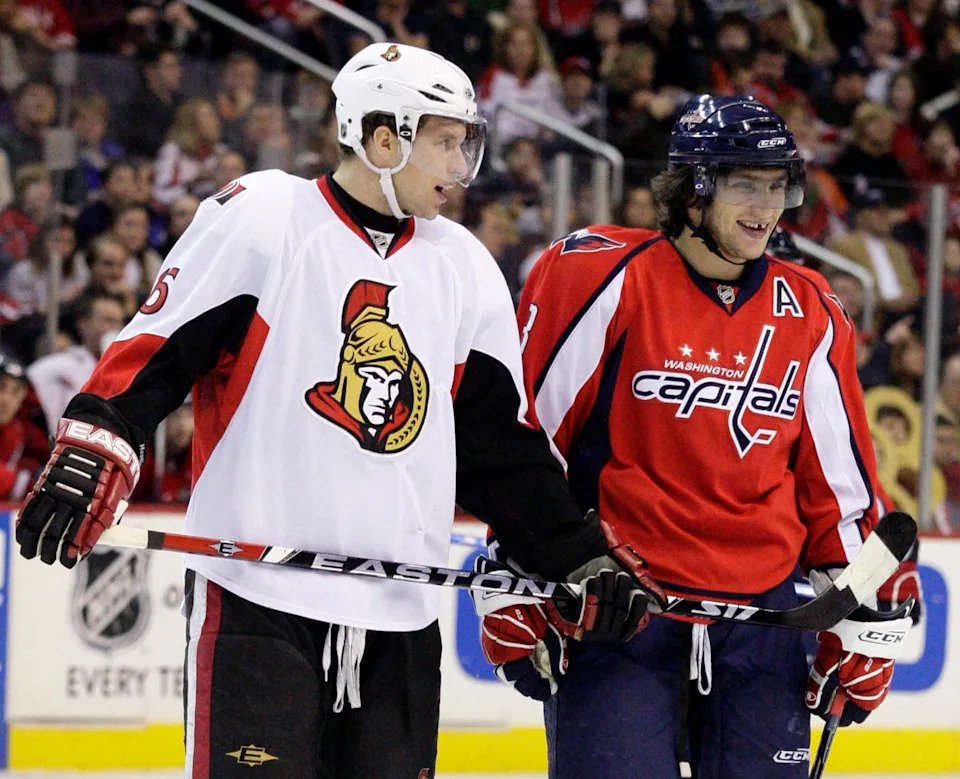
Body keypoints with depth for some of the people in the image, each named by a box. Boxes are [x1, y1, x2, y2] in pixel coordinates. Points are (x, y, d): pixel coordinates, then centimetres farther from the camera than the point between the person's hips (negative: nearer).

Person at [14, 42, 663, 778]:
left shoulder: (464, 267, 14)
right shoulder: (261, 217, -4)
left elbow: (501, 444, 16)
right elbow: (153, 351, -6)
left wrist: (582, 556, 10)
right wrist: (89, 457, -19)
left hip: (401, 613, 6)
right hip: (255, 595, -6)